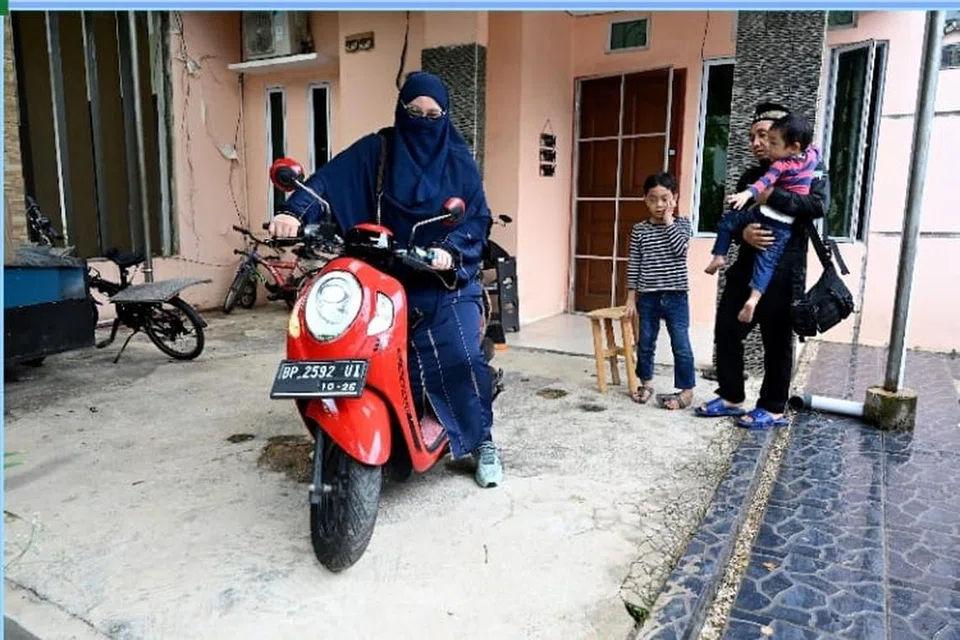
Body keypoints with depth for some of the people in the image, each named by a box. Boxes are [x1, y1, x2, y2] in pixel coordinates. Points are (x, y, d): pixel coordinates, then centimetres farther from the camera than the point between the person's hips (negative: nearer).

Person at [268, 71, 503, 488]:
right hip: (389, 278, 1)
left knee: (461, 358, -9)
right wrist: (294, 211, -26)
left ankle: (482, 441, 10)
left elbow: (478, 217, 1)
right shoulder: (376, 149, 5)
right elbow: (329, 180, -7)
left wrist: (451, 250, -18)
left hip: (447, 280, -1)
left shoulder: (458, 159, 6)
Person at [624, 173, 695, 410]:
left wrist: (669, 222, -13)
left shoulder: (682, 224, 1)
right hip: (648, 296, 2)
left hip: (676, 296, -2)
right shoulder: (639, 229, 2)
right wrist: (631, 297, 1)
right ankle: (646, 383, 30)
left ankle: (687, 390, 11)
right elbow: (633, 265, 3)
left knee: (681, 345, 1)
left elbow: (681, 249, -19)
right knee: (645, 343, 12)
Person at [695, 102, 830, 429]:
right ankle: (731, 398, 23)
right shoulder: (750, 176, 16)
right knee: (726, 331, 8)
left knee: (776, 342, 2)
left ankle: (773, 409, 16)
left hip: (783, 273, -6)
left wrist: (770, 196, -24)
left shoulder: (809, 169, 0)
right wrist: (743, 232, -18)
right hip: (747, 267, 6)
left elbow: (819, 204, -19)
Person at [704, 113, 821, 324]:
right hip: (784, 224, 5)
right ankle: (754, 297, -16)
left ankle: (719, 256, 9)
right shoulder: (811, 154, 8)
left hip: (766, 214, -5)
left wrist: (748, 193, -44)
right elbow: (812, 146, 33)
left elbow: (767, 180, -29)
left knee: (727, 221, 17)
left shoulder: (781, 165, -10)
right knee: (767, 260, 0)